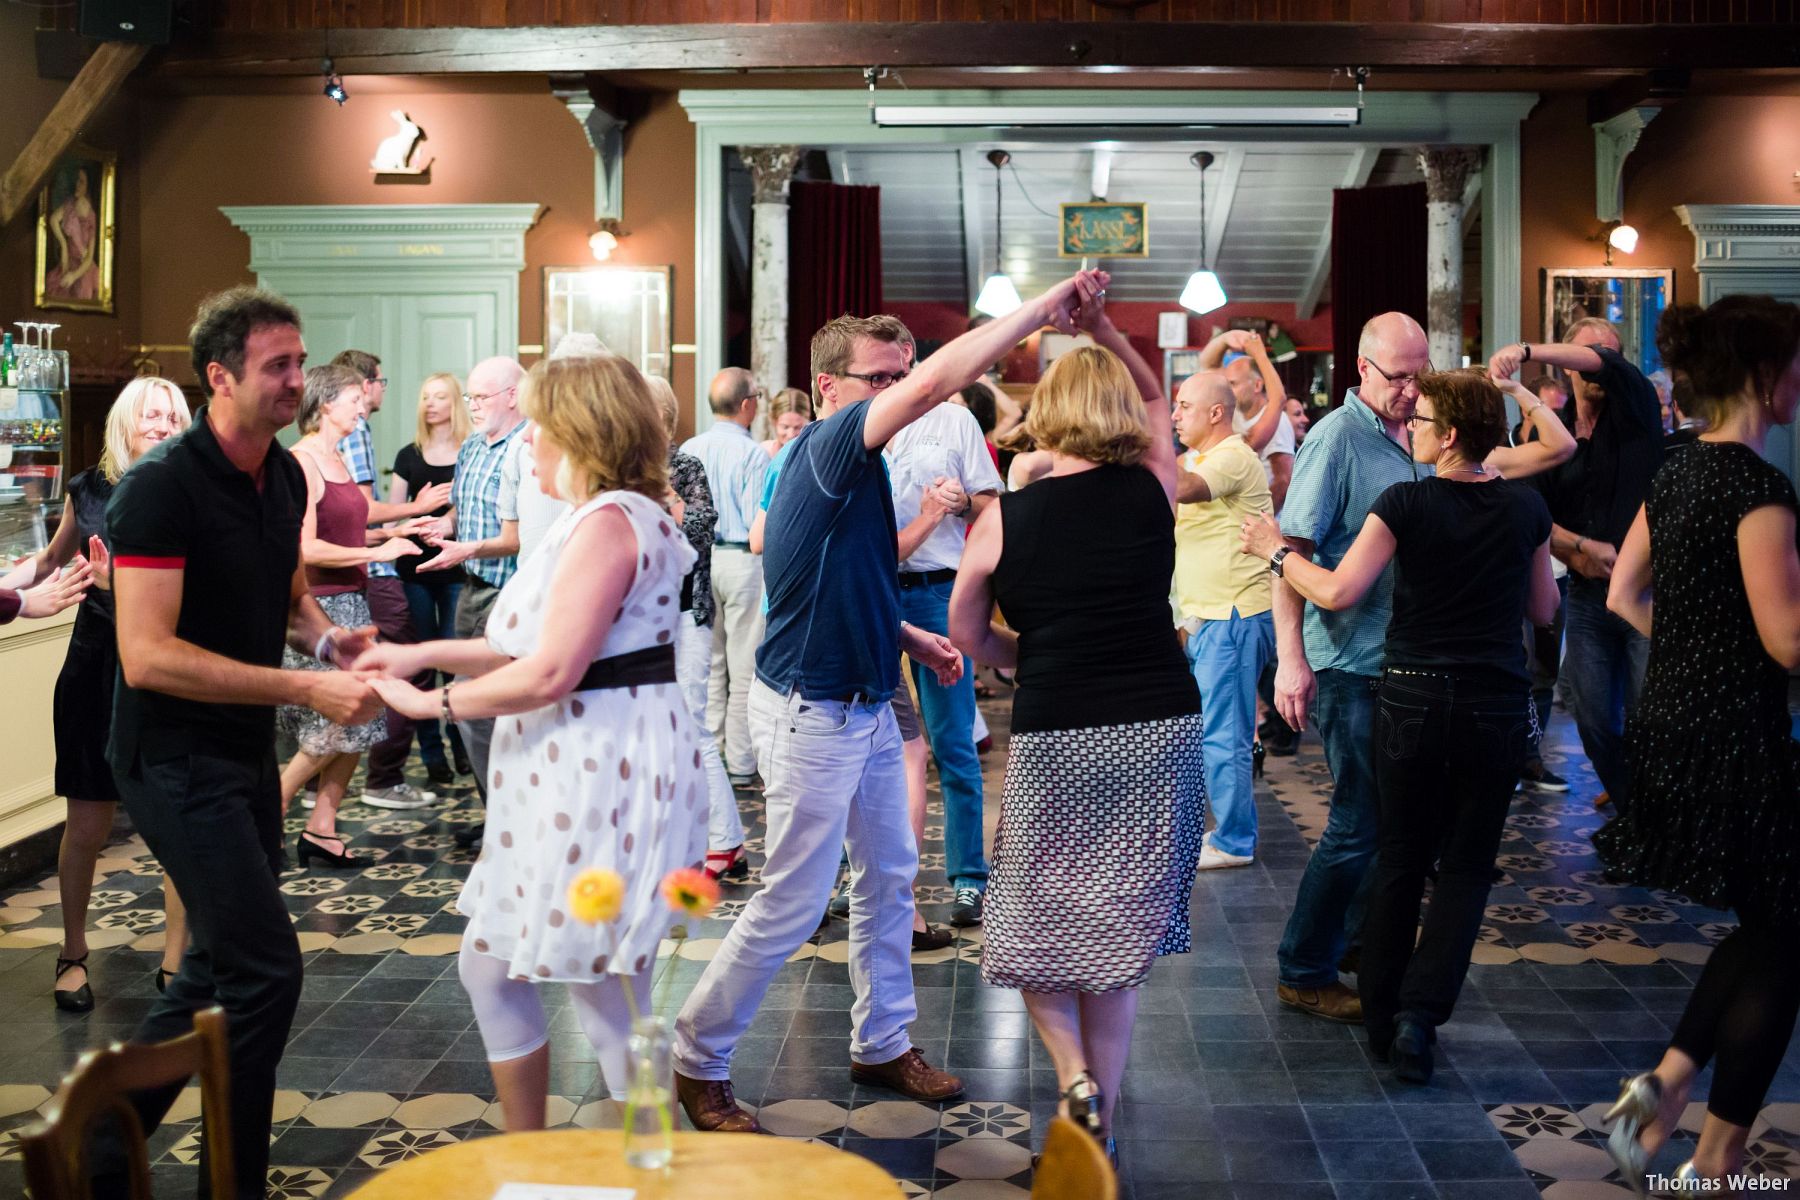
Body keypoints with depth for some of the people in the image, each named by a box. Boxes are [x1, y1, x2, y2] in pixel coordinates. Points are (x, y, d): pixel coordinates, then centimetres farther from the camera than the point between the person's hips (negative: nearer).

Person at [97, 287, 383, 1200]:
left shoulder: (284, 476, 6)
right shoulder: (161, 487, -19)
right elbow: (146, 656, -26)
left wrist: (325, 636, -1)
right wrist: (305, 689, -28)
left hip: (246, 751, 9)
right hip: (175, 758, -9)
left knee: (219, 973, 16)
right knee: (266, 971, -11)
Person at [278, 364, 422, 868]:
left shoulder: (337, 460, 13)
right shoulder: (300, 462, -13)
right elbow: (306, 548, -20)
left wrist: (390, 532, 9)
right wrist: (376, 551, -18)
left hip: (350, 602, 9)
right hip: (316, 605, -9)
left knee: (356, 725, 8)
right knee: (333, 728, -5)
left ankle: (321, 829, 15)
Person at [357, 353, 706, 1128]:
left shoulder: (608, 521, -17)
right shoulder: (598, 518, 17)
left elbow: (549, 673, -23)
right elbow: (531, 649, 15)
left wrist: (433, 702, -12)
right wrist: (424, 654, 11)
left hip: (605, 785, -11)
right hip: (566, 787, 11)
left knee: (608, 1003, -2)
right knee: (487, 968, 19)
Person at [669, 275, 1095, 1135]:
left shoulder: (855, 466, 9)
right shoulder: (825, 448, -20)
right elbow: (938, 381, -33)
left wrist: (912, 638, 11)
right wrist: (1044, 306, -28)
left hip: (867, 708, 10)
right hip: (810, 716, -10)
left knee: (889, 879, 17)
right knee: (791, 904, 0)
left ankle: (883, 1046, 32)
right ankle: (698, 1060, 16)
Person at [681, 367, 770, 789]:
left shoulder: (688, 450, 2)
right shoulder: (752, 454, -14)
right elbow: (759, 522, -16)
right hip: (743, 560, -5)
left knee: (706, 663, 14)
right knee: (744, 668, 2)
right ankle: (740, 763, 7)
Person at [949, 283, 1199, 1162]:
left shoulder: (1005, 518, -5)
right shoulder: (1152, 489, 0)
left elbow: (968, 635, 6)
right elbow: (1156, 398, 20)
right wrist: (1103, 326, 12)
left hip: (1054, 737, -2)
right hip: (1161, 733, 2)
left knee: (1035, 926, 18)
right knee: (1117, 936, 14)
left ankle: (1075, 1078, 0)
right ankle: (1101, 1129, 19)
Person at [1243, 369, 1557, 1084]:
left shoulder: (1407, 504, -11)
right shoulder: (1526, 508, 1)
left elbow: (1338, 592, -16)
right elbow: (1544, 610, 11)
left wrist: (1275, 552, -1)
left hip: (1412, 699, -1)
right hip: (1497, 708, 1)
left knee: (1400, 859, 13)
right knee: (1466, 868, 9)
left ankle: (1381, 1019, 19)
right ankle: (1420, 1012, -5)